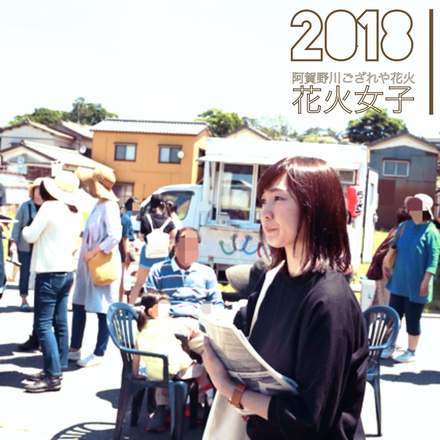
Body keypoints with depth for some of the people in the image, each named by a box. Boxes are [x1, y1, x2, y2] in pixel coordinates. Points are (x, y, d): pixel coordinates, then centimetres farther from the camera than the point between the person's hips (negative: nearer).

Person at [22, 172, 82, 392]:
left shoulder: (49, 207, -13)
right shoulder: (76, 213, 8)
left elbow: (31, 236, -8)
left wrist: (25, 229, 12)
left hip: (49, 273, -8)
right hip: (67, 272, 8)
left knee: (43, 325, -6)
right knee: (60, 323, 11)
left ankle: (53, 377, -6)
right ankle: (56, 368, 18)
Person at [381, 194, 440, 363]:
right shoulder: (403, 226, 6)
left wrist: (426, 281, -21)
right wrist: (385, 265, 11)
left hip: (416, 286, -6)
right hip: (398, 282, 6)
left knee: (412, 319, 5)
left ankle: (411, 352, 21)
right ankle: (391, 347, 28)